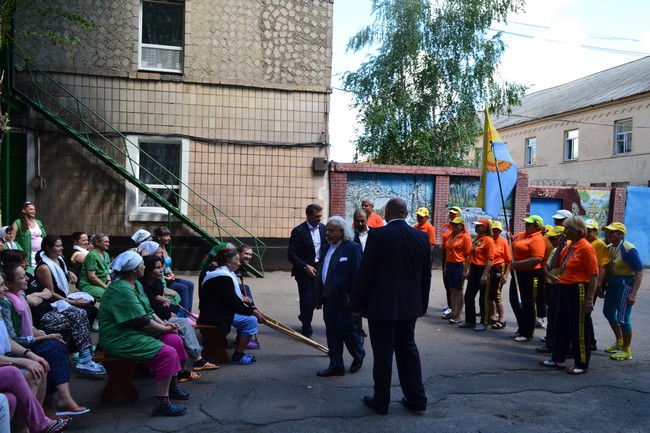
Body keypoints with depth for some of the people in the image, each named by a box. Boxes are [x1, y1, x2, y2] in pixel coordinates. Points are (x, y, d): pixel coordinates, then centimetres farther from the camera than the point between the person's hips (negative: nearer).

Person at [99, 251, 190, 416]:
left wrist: (164, 323, -1)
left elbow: (148, 310, 14)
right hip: (120, 339, -10)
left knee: (175, 340, -2)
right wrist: (165, 328, -10)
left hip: (135, 331, 10)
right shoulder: (123, 290, -23)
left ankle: (173, 386, 14)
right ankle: (162, 404, -15)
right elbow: (142, 322, -22)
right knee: (167, 353, -23)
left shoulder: (135, 284, 9)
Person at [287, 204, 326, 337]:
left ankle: (304, 317, 38)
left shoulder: (323, 228, 3)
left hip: (320, 269, 5)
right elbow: (291, 254, -14)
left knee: (315, 298, 8)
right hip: (305, 270, -4)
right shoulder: (298, 231, -12)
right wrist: (306, 267, -21)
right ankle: (306, 329, 18)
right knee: (307, 299, 0)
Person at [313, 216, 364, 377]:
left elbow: (357, 274, -15)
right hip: (328, 299, 7)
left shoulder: (352, 248, -12)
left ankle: (358, 356, 33)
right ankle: (336, 366, 21)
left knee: (349, 331, 8)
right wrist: (319, 296, 12)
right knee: (332, 334, 12)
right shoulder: (327, 247, 12)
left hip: (344, 300, -7)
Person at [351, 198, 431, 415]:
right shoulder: (422, 237, 1)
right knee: (408, 349, 17)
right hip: (410, 305, 5)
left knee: (383, 352, 5)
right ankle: (416, 397, 23)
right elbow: (426, 275, 9)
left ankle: (381, 401, 17)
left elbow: (365, 272, -13)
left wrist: (356, 303, -3)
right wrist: (423, 304, 20)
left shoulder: (378, 235, -13)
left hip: (381, 305, -4)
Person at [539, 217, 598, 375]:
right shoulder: (569, 247, 11)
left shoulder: (585, 247, -16)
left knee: (579, 329, 2)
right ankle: (558, 359, 28)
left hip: (578, 291, -9)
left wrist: (589, 299, -21)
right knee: (561, 326, 16)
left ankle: (582, 364, 15)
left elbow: (594, 275, -19)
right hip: (564, 289, 9)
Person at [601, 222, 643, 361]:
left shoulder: (629, 249, -19)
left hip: (625, 284, -9)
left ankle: (626, 351, 13)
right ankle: (619, 342, 38)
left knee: (623, 318, -2)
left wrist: (633, 293, -23)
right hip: (612, 283, 9)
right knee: (608, 312, 18)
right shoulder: (609, 248, 4)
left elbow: (639, 272, -20)